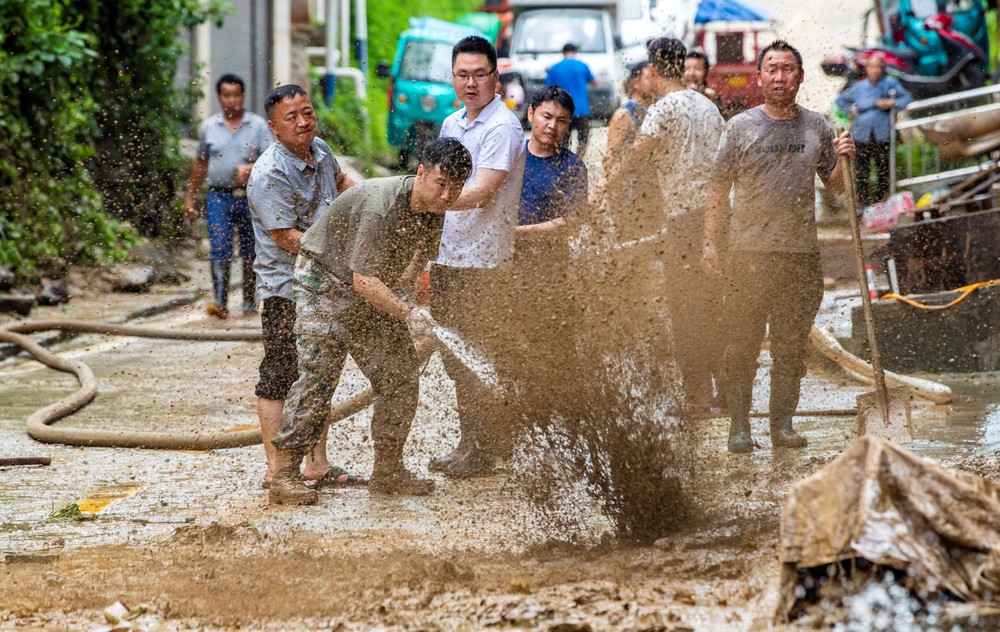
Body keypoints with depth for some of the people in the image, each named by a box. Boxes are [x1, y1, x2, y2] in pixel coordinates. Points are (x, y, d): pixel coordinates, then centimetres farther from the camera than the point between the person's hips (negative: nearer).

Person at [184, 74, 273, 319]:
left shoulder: (257, 125, 2)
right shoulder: (209, 127, 8)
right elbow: (200, 164, 17)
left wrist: (250, 168, -23)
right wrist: (190, 196, 16)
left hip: (250, 197, 0)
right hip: (219, 197, 0)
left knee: (250, 253, 6)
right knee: (220, 250, -12)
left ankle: (249, 303, 17)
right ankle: (220, 303, -16)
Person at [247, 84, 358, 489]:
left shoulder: (319, 151, 6)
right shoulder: (270, 175, -20)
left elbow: (339, 180, 30)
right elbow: (287, 237, -22)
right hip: (286, 291, -9)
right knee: (279, 379, -3)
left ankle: (318, 466, 21)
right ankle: (275, 471, 0)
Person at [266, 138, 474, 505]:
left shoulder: (434, 211, -5)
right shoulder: (382, 204, -31)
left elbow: (419, 254, 15)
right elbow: (363, 280, -32)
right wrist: (408, 314, -37)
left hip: (375, 288, 8)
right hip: (325, 282, -8)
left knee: (401, 375, 2)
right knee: (319, 375, -16)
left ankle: (388, 472, 11)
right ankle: (284, 476, -15)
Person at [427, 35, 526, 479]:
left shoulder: (503, 128, -12)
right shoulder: (451, 125, 16)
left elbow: (478, 194, -22)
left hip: (481, 260, -8)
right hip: (446, 257, 8)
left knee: (479, 359, -5)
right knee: (454, 358, 12)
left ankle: (483, 454, 2)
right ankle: (466, 444, 20)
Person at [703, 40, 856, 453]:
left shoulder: (817, 127, 10)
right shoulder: (740, 127, 5)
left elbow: (836, 186, 16)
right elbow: (719, 189, 6)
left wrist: (843, 160, -5)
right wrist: (711, 241, -2)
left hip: (801, 253, 2)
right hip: (749, 252, -2)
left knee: (792, 345, 4)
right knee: (742, 345, -3)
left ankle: (782, 424, 12)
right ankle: (739, 426, 2)